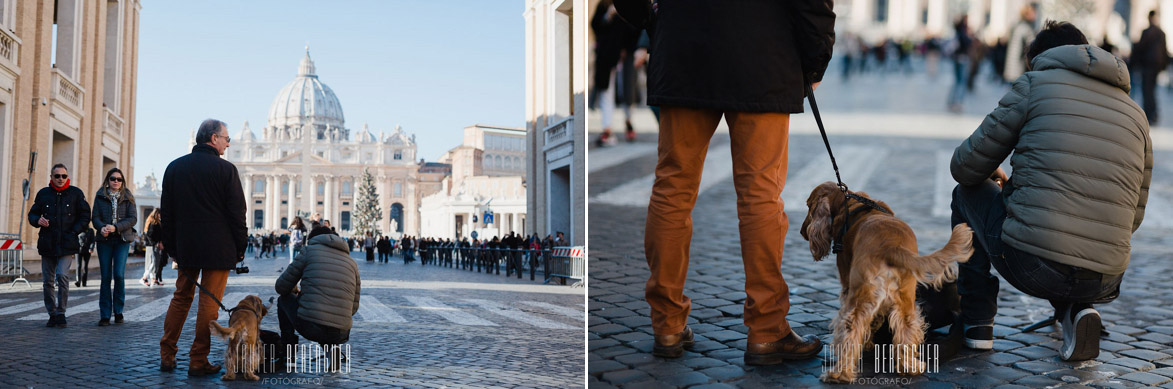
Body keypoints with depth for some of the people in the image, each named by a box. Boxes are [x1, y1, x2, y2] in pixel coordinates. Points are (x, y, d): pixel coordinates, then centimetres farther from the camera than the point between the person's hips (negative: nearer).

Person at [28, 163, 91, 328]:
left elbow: (85, 216, 5)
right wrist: (38, 221, -6)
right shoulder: (43, 194, 9)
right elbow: (32, 214, 17)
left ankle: (61, 313, -7)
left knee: (62, 275, -17)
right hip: (47, 244, 3)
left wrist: (74, 232, -6)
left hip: (66, 244, -3)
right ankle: (52, 314, 17)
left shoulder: (76, 193, 4)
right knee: (47, 280, 6)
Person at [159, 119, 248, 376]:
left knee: (181, 297, 16)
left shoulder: (174, 167, 7)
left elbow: (166, 212, 10)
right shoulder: (226, 169, -9)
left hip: (185, 247, 5)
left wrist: (171, 247, 16)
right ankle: (198, 361, 2)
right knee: (209, 302, 0)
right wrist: (240, 248, 1)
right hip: (218, 248, -5)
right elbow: (237, 213, -8)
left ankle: (167, 356, 16)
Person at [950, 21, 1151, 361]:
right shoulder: (1135, 113, 17)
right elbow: (1133, 217, 20)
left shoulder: (1034, 84, 3)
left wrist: (992, 176, 28)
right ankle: (1076, 311, 12)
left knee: (967, 193, 24)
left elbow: (966, 168, 4)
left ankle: (976, 322, 21)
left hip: (1030, 267, -5)